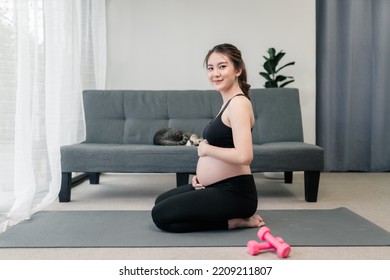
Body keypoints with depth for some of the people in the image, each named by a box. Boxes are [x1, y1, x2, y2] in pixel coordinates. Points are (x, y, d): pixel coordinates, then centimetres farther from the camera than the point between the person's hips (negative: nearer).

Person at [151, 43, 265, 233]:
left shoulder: (238, 103, -18)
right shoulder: (229, 102, 12)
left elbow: (243, 156, -30)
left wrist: (206, 148, -15)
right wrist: (202, 173, 4)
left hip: (234, 192, -10)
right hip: (220, 187, 10)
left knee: (161, 215, -7)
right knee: (161, 202, 22)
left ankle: (234, 221, -4)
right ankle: (236, 216, 13)